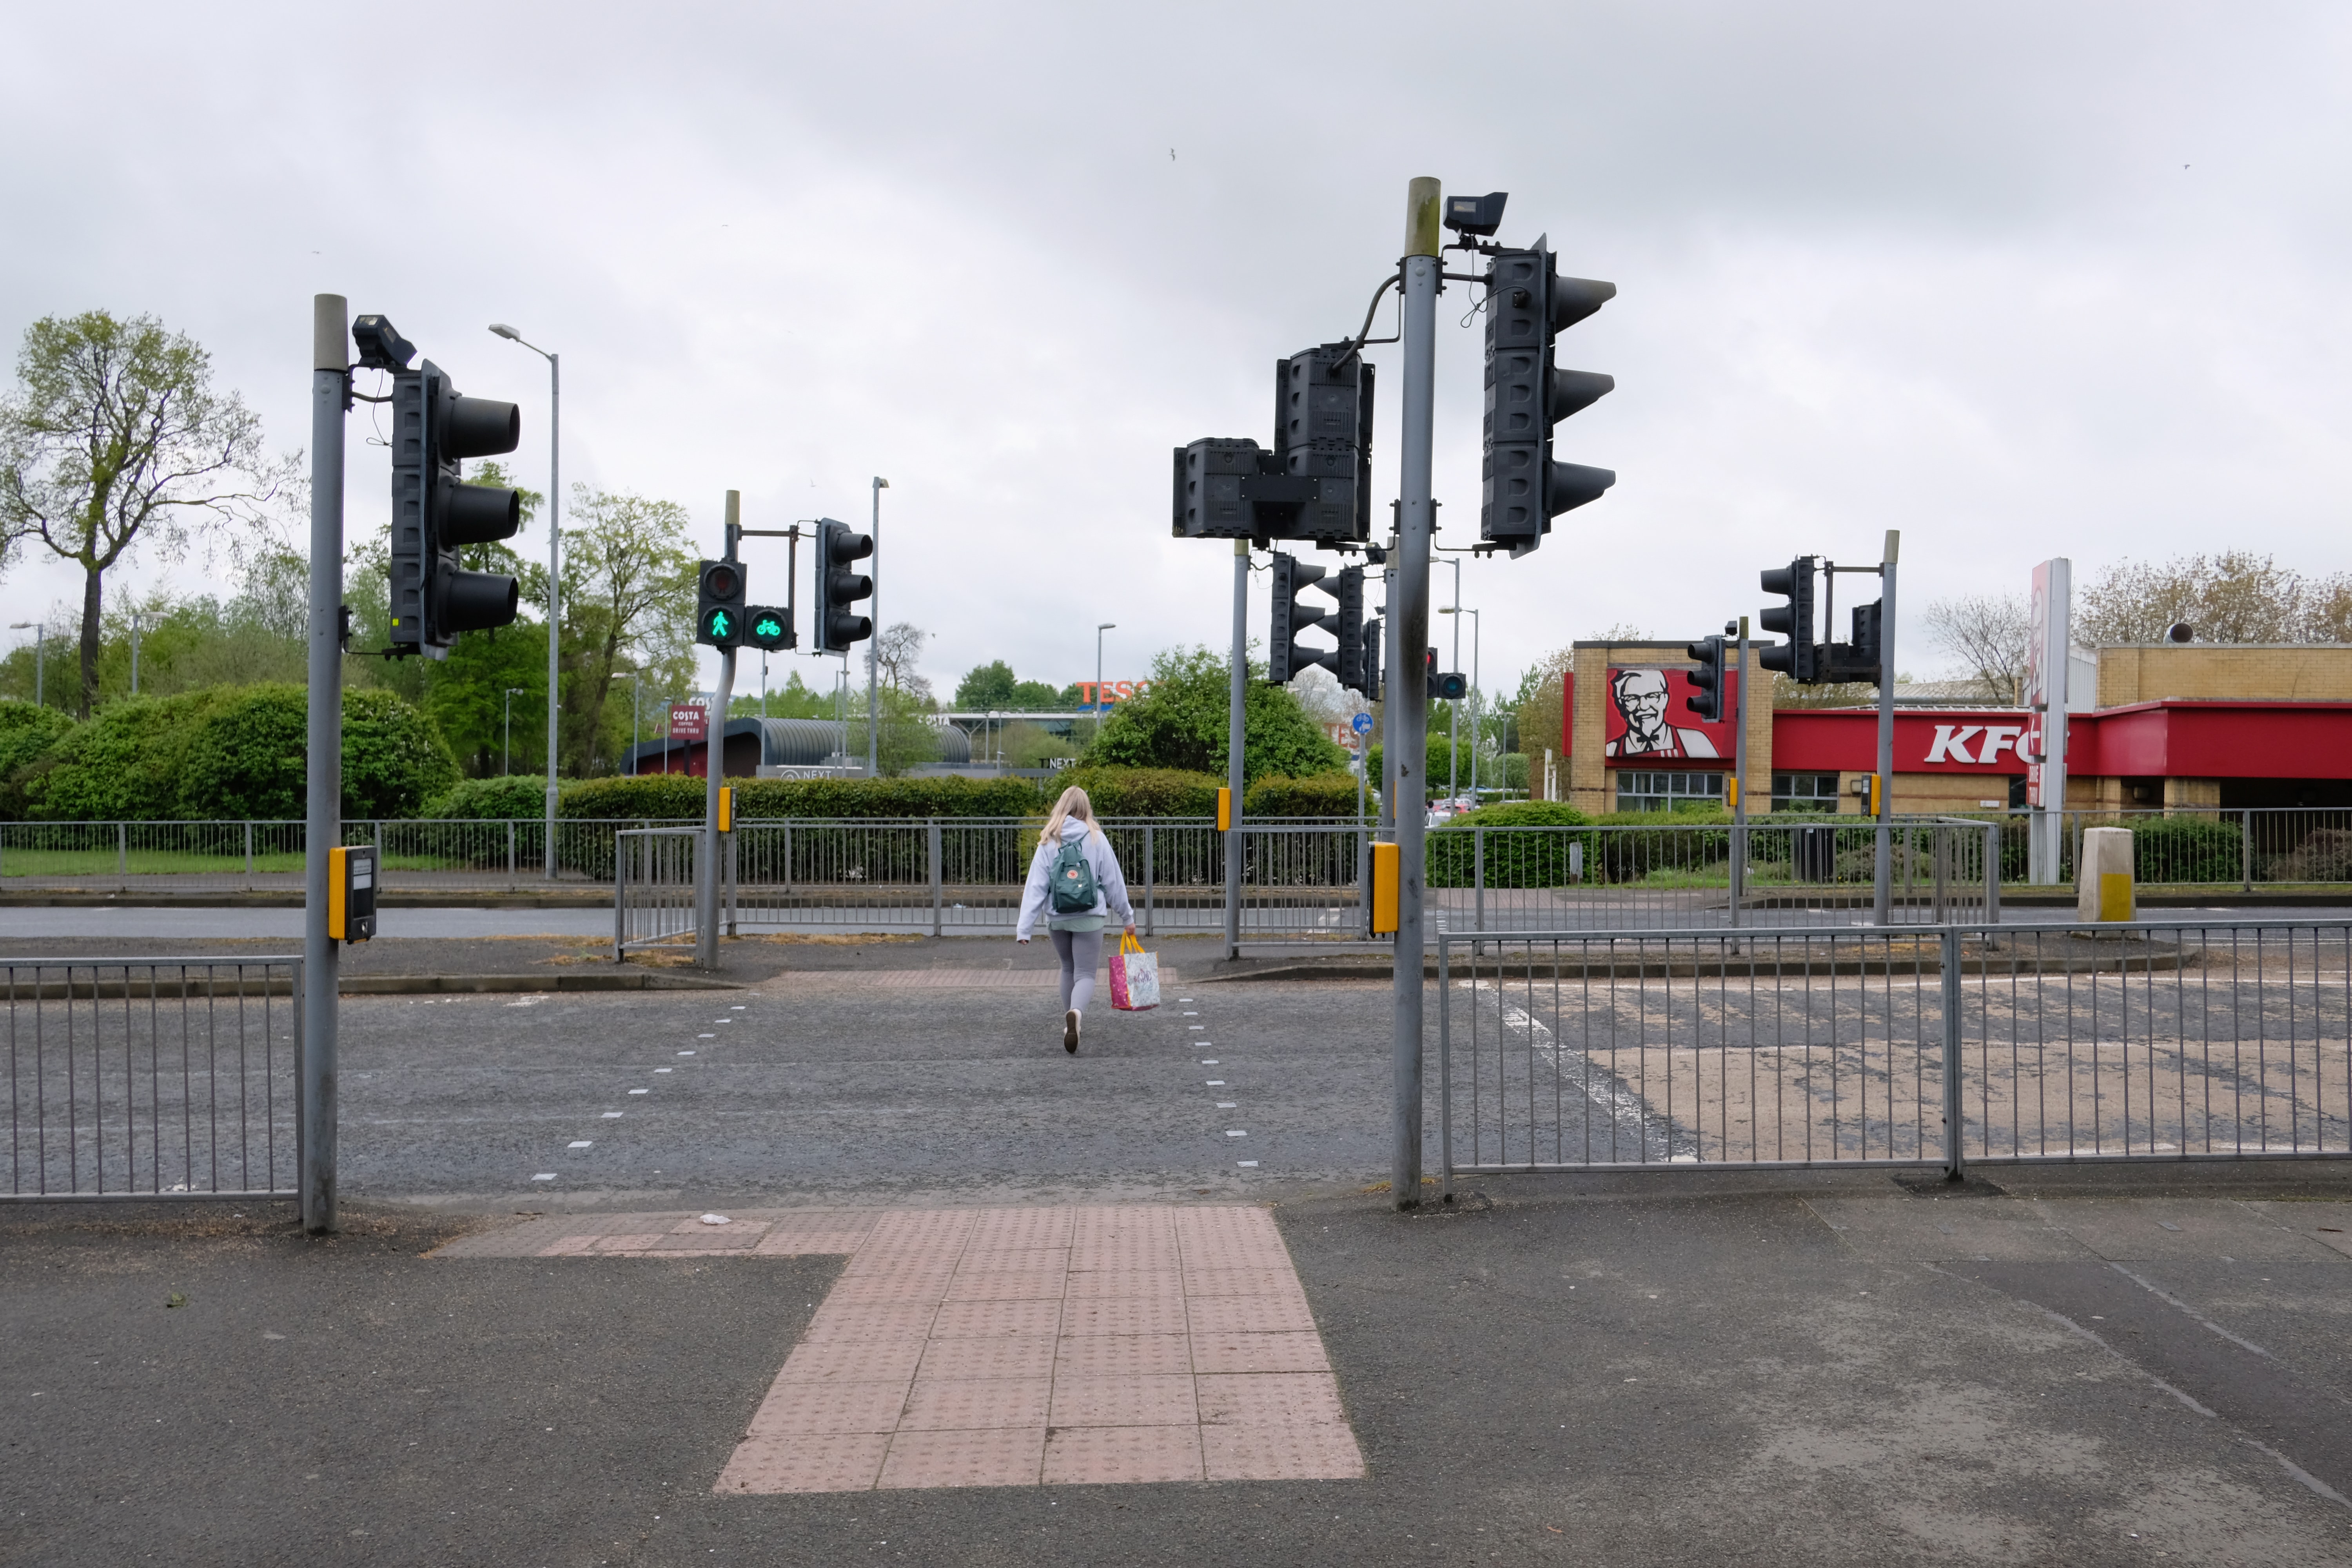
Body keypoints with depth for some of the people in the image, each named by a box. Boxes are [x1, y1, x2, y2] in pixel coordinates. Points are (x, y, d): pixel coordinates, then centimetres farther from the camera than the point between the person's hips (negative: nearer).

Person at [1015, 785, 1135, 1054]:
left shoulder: (1048, 842, -1)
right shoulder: (1097, 839, -5)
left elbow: (1035, 886, -5)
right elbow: (1114, 881, 0)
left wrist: (1024, 928, -7)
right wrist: (1127, 916, 11)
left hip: (1057, 918, 3)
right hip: (1089, 918, -2)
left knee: (1068, 968, 23)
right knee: (1085, 974, 0)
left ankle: (1069, 1020, 28)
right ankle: (1076, 1013, -30)